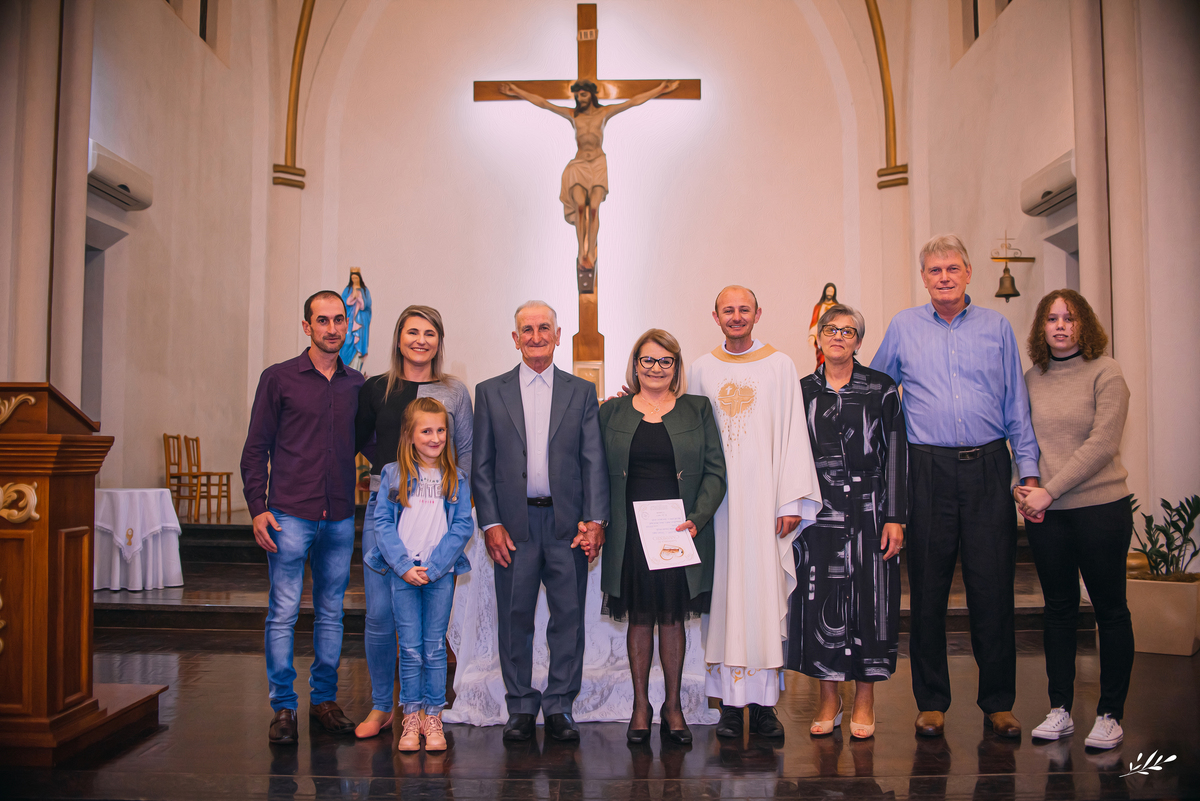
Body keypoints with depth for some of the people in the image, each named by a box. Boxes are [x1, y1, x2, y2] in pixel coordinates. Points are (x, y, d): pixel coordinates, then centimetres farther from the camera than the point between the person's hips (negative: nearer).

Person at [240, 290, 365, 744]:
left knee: (330, 613, 10)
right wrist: (257, 508, -7)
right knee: (283, 613, 0)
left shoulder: (357, 384, 10)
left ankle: (324, 699, 22)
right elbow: (255, 449, 1)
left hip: (340, 518, 3)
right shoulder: (279, 378, 1)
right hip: (290, 515, -3)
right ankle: (283, 707, 11)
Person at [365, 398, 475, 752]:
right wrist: (404, 566, -11)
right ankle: (411, 717, 16)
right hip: (402, 574, 0)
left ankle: (433, 717, 17)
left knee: (435, 647, 6)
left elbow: (462, 526, -1)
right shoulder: (393, 474, 2)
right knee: (410, 649, 3)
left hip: (440, 574, 0)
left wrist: (433, 567, -11)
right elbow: (382, 522, -1)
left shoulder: (456, 478, 3)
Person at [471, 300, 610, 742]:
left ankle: (559, 706, 18)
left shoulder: (582, 391, 8)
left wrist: (595, 519, -7)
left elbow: (594, 462, 3)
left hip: (568, 522, 0)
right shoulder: (490, 392, 7)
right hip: (514, 523, 0)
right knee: (515, 618, 7)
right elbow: (481, 466, 5)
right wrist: (490, 523, -4)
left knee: (568, 617, 4)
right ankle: (521, 707, 21)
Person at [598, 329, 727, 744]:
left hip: (679, 533, 0)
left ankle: (673, 705, 20)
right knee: (639, 618, 7)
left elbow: (715, 472, 2)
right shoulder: (612, 413, 8)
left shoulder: (697, 410, 6)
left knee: (673, 617, 6)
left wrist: (696, 519, -10)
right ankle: (640, 704, 20)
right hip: (630, 534, 0)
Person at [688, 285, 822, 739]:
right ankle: (730, 703, 10)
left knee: (765, 589, -1)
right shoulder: (702, 369, 10)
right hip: (716, 496, 1)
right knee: (723, 590, 2)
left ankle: (764, 702, 9)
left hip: (764, 496, -1)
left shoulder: (779, 366, 5)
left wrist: (792, 500, -6)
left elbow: (792, 433, 1)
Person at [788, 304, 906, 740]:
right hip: (818, 509, 2)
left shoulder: (881, 388, 3)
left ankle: (865, 698, 16)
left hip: (868, 509, -1)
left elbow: (895, 454, -1)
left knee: (869, 597, 1)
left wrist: (895, 517, -7)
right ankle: (828, 697, 15)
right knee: (819, 597, 1)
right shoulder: (802, 390, 8)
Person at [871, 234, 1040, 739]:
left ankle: (998, 702, 15)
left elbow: (1017, 406, 11)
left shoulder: (997, 327, 10)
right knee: (928, 588, 4)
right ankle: (931, 702, 16)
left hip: (988, 468, 1)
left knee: (993, 588, 1)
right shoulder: (902, 328, 9)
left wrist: (1029, 471, 4)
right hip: (929, 470, 0)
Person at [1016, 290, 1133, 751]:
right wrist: (1024, 487, -4)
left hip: (1101, 508, -4)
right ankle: (1060, 710, 21)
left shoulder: (1104, 372, -5)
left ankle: (1110, 714, 17)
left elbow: (1101, 444, -13)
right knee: (1058, 610, 11)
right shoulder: (1031, 378, 8)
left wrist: (1049, 491, -16)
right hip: (1045, 513, 4)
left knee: (1110, 610, 5)